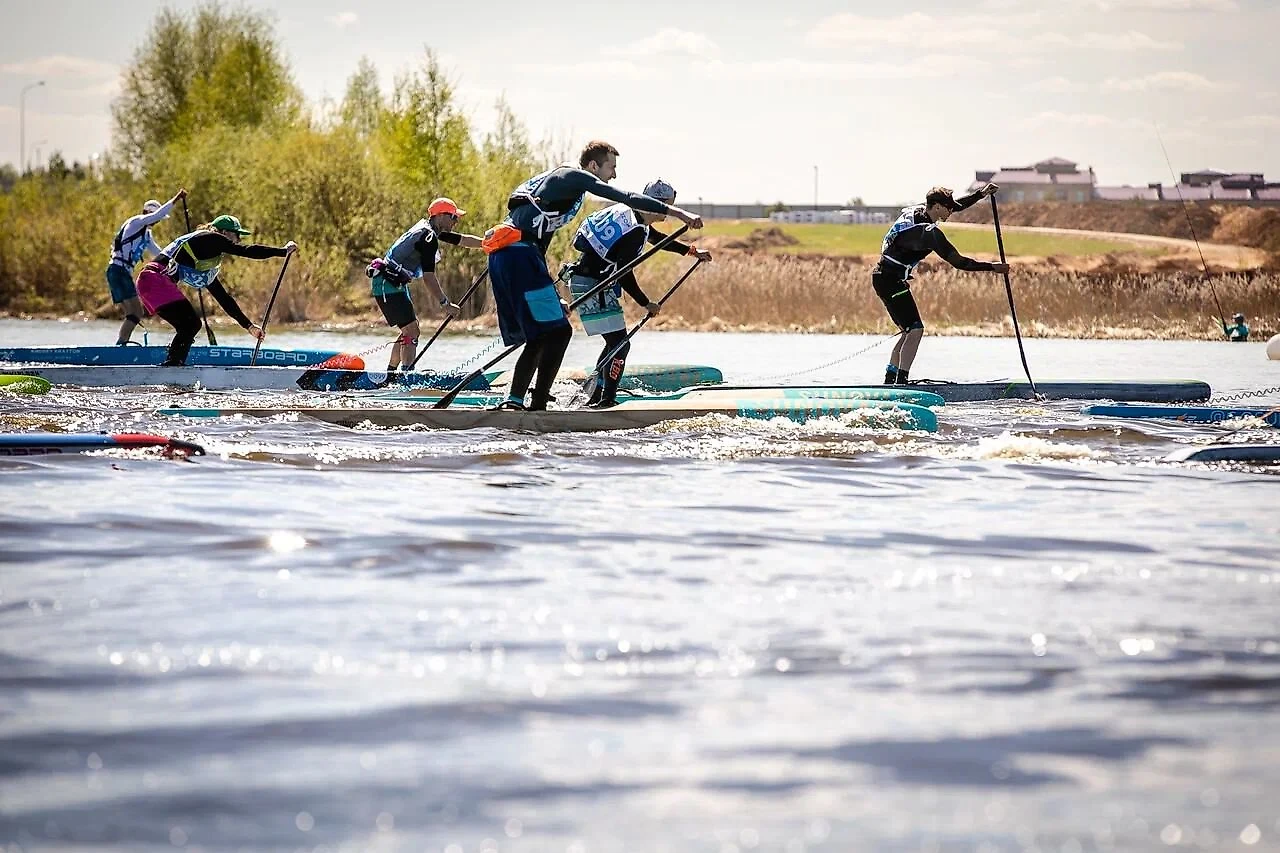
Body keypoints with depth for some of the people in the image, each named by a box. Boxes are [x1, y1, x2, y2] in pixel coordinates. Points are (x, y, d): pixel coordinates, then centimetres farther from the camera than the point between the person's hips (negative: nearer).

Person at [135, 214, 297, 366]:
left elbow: (223, 297, 29)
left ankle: (172, 366, 8)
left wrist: (248, 325, 28)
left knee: (190, 325, 11)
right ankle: (172, 364, -18)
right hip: (156, 279, -10)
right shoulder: (210, 239, 0)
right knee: (189, 324, -12)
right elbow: (247, 251, -7)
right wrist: (283, 251, 0)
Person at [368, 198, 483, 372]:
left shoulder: (432, 231, 12)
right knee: (412, 331, -15)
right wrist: (445, 303, -19)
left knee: (410, 330, 17)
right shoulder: (428, 237, -18)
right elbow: (428, 277, -22)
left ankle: (390, 373, 23)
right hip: (389, 284, -11)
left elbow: (464, 240, 21)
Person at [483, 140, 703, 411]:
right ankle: (538, 405, -16)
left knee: (541, 337, 14)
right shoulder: (577, 178, 0)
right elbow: (625, 197, -12)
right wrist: (675, 212, -17)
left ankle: (513, 402, 12)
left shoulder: (554, 178, 29)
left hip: (501, 254, 10)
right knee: (558, 331, -11)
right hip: (520, 254, -10)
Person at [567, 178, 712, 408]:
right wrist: (646, 304, -12)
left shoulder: (630, 212, 8)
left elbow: (656, 238, 28)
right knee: (619, 343, -10)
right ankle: (606, 401, -12)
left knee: (616, 342, 17)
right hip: (591, 284, -10)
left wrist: (692, 251, 29)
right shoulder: (635, 231, -22)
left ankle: (597, 397, 22)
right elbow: (625, 275, -22)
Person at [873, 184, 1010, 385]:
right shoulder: (929, 232, -21)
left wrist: (981, 194, 18)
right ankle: (901, 382, -18)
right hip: (891, 280, -10)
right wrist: (993, 268, -15)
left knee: (909, 330, 16)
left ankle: (890, 380, 19)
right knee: (915, 330, -13)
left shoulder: (916, 211, 7)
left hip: (883, 276, 10)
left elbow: (955, 206, 22)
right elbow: (959, 262, -21)